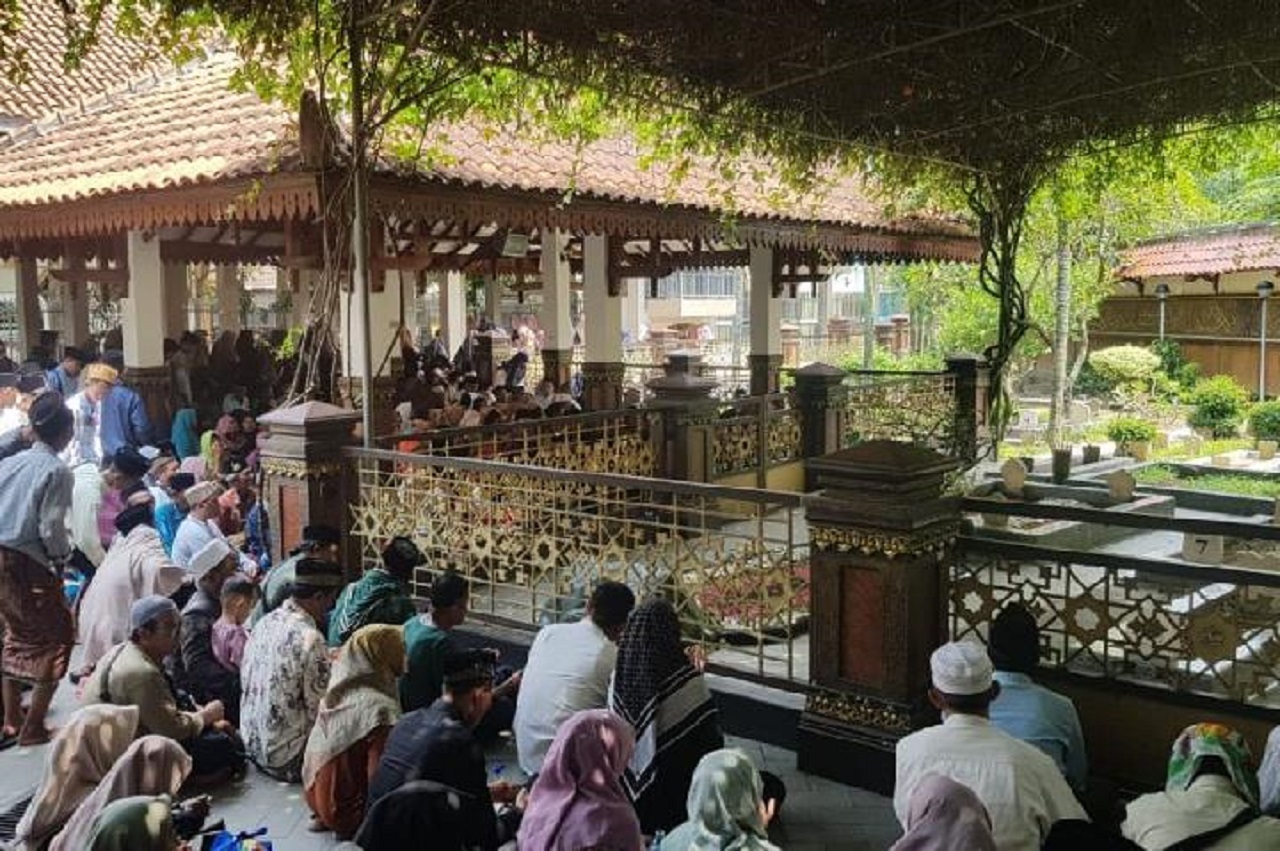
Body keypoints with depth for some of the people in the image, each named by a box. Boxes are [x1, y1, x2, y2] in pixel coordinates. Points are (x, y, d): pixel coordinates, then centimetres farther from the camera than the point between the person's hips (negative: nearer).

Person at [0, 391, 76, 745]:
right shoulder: (57, 471, -12)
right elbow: (51, 528, -17)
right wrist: (63, 557, 1)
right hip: (28, 566, -7)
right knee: (56, 637, 7)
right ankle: (33, 727, 5)